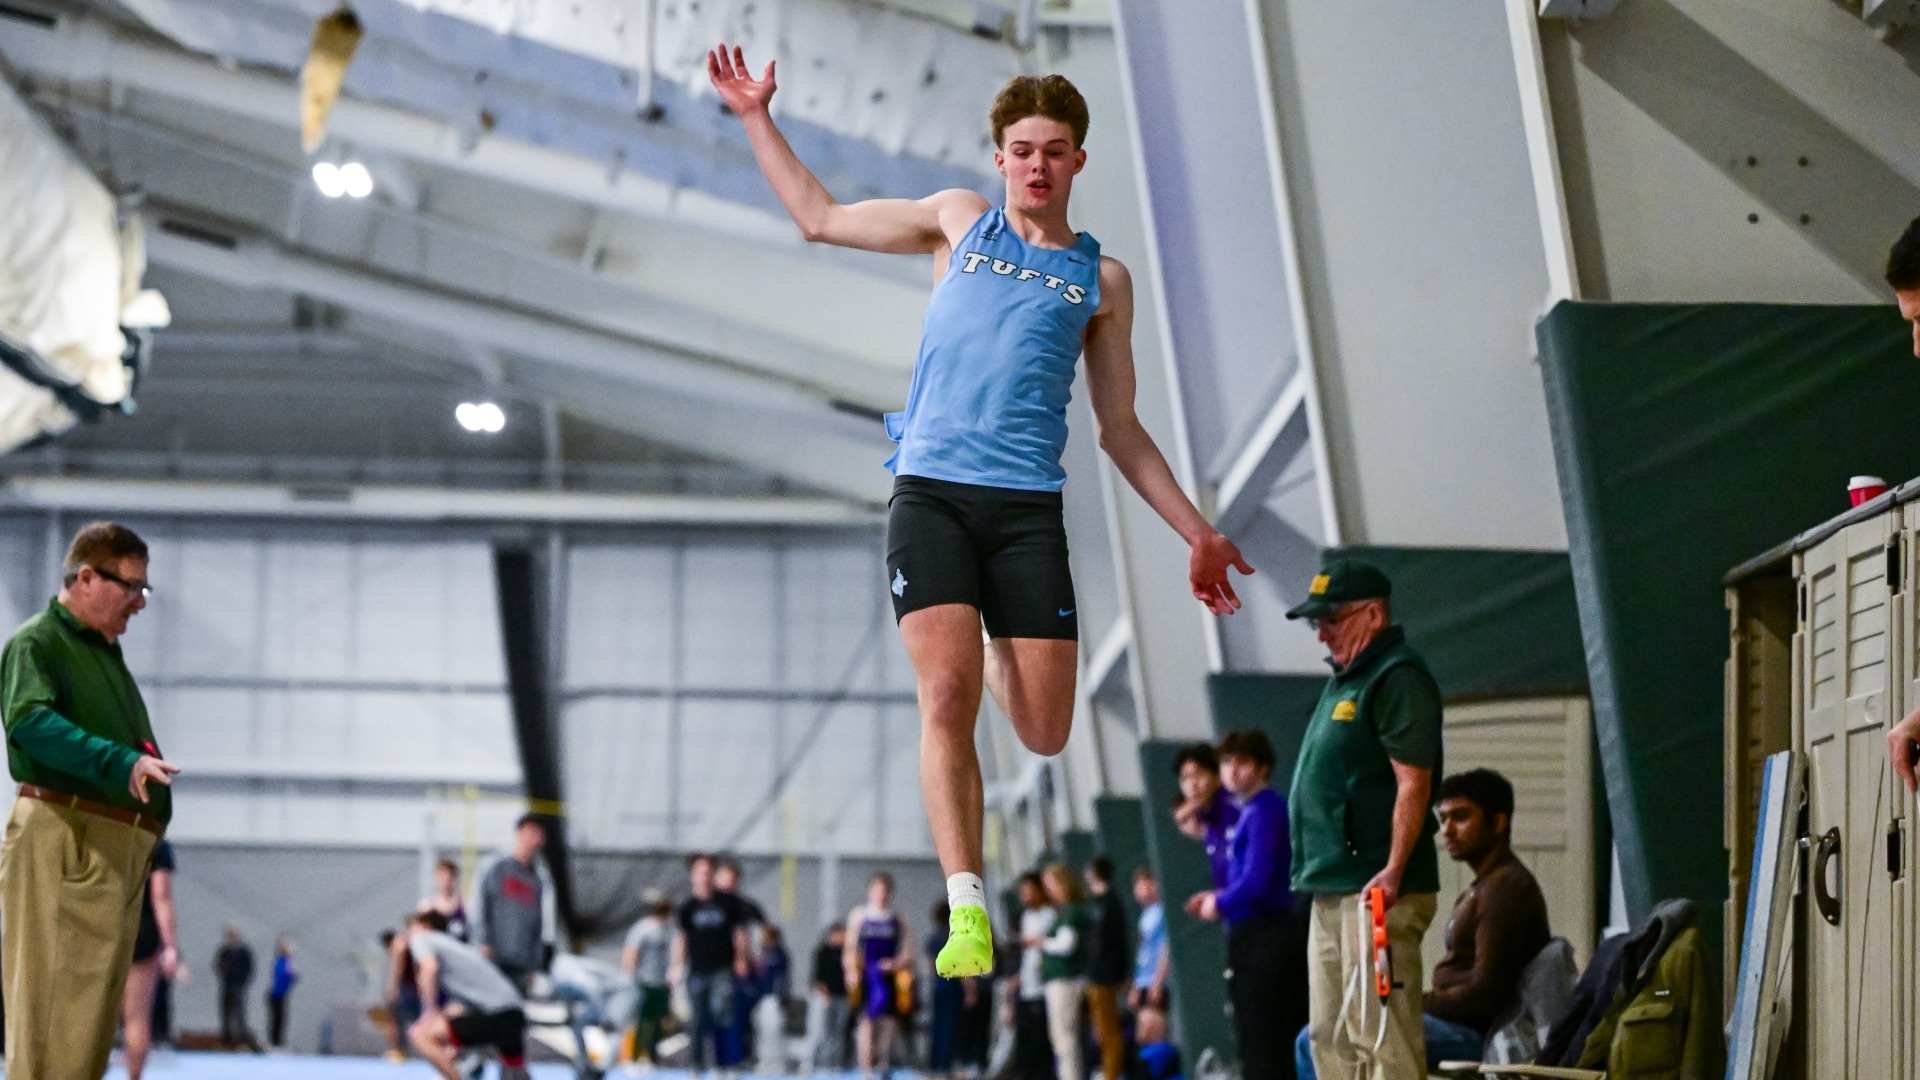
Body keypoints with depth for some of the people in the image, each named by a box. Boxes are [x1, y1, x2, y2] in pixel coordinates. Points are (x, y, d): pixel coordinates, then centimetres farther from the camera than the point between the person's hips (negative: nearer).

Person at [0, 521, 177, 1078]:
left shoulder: (105, 650, 23)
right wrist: (122, 762, -36)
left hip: (121, 845, 9)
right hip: (66, 839, -9)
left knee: (98, 1006, 11)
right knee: (54, 1008, -12)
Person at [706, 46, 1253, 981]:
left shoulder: (1101, 279, 16)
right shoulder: (960, 220, 16)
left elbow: (1120, 431, 20)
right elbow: (820, 217, 25)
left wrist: (1197, 534, 14)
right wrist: (757, 117, 19)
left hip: (1028, 505, 1)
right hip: (930, 489, -1)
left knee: (1045, 733, -2)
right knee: (945, 695, -20)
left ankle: (994, 651, 34)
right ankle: (966, 913, -20)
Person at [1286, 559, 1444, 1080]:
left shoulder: (1398, 678, -10)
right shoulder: (1345, 680, 21)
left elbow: (1413, 783, -18)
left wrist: (1393, 871, -27)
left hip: (1376, 888, -11)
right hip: (1331, 890, 11)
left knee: (1381, 1035, -13)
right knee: (1330, 1034, 12)